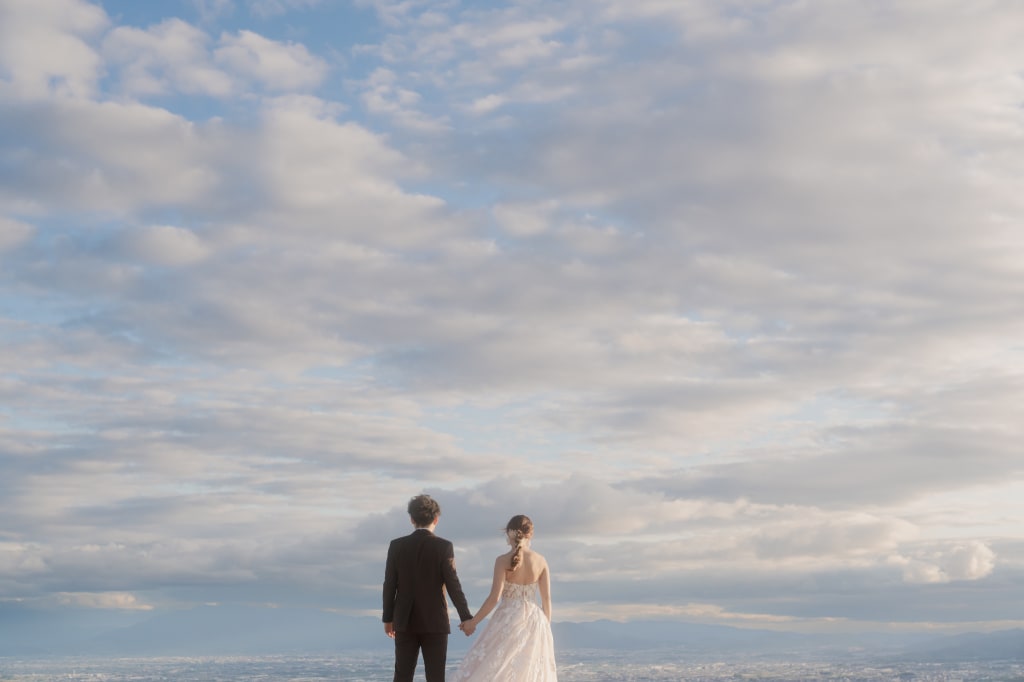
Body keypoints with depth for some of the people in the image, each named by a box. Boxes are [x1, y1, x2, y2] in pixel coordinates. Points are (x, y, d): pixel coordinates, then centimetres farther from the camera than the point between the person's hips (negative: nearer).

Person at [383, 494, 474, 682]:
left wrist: (388, 619, 11)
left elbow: (389, 585, 1)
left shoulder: (396, 545, -1)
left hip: (405, 622, 2)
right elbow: (453, 585, -10)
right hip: (435, 621, -2)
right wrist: (466, 617, -2)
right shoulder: (444, 547, -8)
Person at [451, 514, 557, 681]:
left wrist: (473, 622, -4)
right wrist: (546, 627, 15)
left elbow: (494, 597, -14)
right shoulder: (541, 561, 1)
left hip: (508, 621, -3)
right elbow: (547, 599, 3)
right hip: (534, 623, 4)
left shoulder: (503, 561, -9)